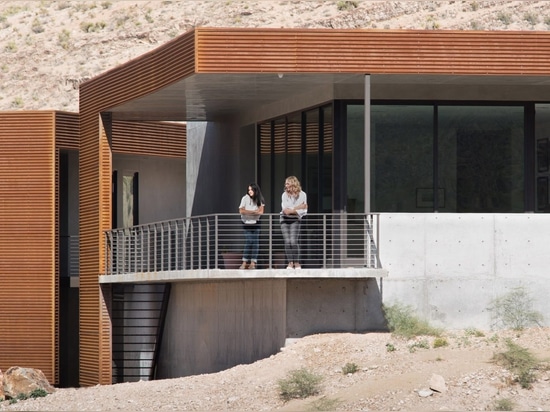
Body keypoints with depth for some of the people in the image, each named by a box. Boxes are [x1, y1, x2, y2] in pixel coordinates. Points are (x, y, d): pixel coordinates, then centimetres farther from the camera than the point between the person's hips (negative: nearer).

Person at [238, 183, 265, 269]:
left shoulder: (259, 199, 2)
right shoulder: (245, 198, -6)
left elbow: (261, 212, -6)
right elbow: (241, 211, -14)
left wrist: (249, 212, -14)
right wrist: (254, 211, -12)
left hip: (256, 223, 3)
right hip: (247, 223, -3)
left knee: (255, 242, -2)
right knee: (248, 242, -11)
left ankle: (253, 263, 0)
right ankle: (245, 262, -8)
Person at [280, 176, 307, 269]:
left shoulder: (302, 195, -5)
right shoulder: (284, 195, 0)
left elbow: (303, 210, -10)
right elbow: (285, 209, -10)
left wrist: (291, 210, -16)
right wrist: (298, 207, -12)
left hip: (295, 220, -2)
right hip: (285, 220, 2)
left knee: (294, 241, -13)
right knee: (287, 242, -5)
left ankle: (297, 263, -6)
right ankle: (290, 263, 0)